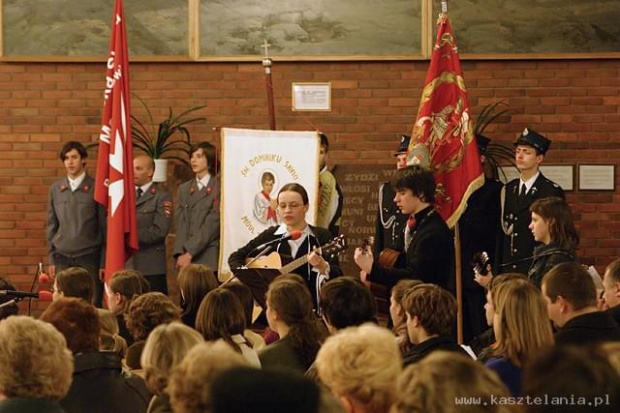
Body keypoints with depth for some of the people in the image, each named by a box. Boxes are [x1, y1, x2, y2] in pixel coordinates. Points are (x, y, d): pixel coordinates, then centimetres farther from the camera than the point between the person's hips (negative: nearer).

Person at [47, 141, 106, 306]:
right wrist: (52, 259, 9)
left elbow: (104, 227, -1)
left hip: (89, 257, -3)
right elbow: (52, 226, 14)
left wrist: (104, 262, -4)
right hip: (63, 258, 3)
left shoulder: (95, 188, -2)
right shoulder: (55, 189, 9)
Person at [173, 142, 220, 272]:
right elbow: (181, 225, 9)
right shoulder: (184, 189, 17)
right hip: (187, 259, 4)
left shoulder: (219, 188, -1)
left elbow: (212, 225, -7)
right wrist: (180, 253, -7)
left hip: (209, 259, -4)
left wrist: (190, 253, -11)